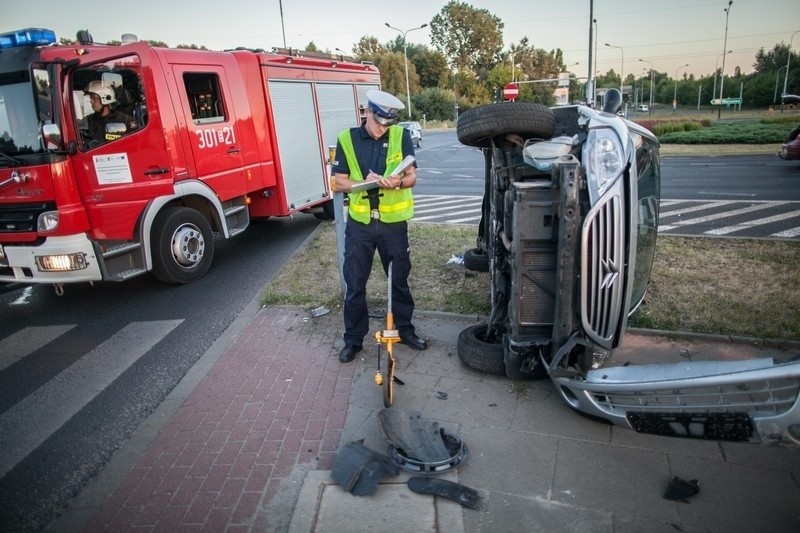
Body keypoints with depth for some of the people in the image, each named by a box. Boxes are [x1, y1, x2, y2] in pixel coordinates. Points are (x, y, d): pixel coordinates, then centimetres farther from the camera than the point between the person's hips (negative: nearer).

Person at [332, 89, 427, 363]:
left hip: (393, 222, 0)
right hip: (359, 223, 0)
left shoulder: (401, 136, -2)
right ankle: (353, 338, 22)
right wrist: (362, 184, -22)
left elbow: (412, 176, -2)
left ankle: (405, 329, 32)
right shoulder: (347, 139, -2)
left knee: (399, 280, 14)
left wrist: (398, 182, -25)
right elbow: (339, 181, -3)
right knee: (354, 284, 7)